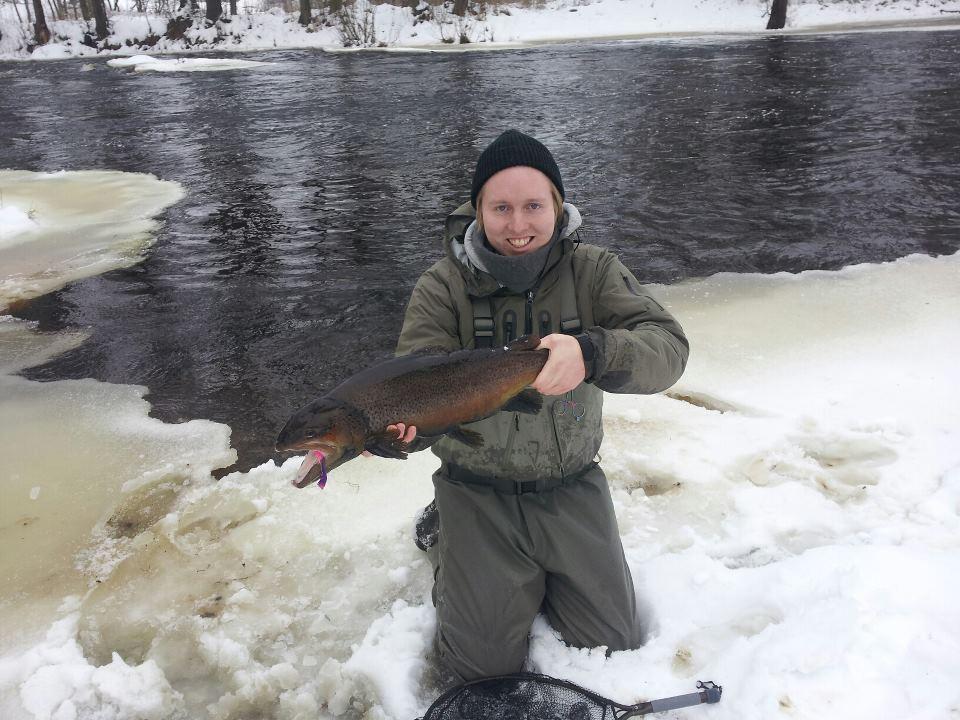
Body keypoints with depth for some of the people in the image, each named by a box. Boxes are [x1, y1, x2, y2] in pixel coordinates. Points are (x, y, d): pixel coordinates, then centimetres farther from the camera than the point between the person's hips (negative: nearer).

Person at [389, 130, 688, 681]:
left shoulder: (592, 271, -9)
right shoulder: (442, 288, -11)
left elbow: (668, 347, -23)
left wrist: (590, 354, -45)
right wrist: (402, 424, -46)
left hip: (572, 485, 2)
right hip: (478, 493, -2)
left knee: (616, 647, 9)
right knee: (486, 666, 1)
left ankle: (539, 574, 36)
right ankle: (443, 542, 27)